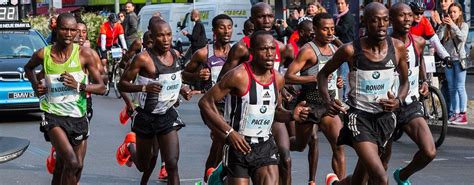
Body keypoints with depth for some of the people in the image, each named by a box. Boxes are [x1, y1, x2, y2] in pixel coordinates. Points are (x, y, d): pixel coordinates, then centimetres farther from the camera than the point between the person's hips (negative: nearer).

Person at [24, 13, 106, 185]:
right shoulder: (43, 54, -5)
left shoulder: (85, 54, -6)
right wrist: (35, 85, 2)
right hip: (53, 115, -3)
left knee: (66, 167, 14)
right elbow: (28, 68, 20)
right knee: (72, 163, -23)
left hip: (78, 117, 3)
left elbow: (101, 88, -4)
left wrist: (78, 85, -19)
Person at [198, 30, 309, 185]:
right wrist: (229, 132, -19)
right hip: (240, 144, -4)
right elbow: (205, 103, -13)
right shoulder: (239, 76, -14)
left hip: (266, 146, 4)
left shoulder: (278, 79, 5)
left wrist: (291, 115, 0)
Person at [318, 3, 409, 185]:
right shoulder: (351, 50, -12)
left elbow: (405, 81, 11)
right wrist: (328, 101, -14)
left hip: (385, 117, 4)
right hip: (359, 117, -4)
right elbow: (323, 74, 3)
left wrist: (398, 100, -9)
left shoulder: (398, 48, -4)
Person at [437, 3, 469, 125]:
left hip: (459, 59, -4)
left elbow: (462, 38, -17)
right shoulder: (445, 26, 8)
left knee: (460, 87, -8)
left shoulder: (463, 25, 1)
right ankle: (454, 113, 12)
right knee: (451, 88, 7)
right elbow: (438, 38, -6)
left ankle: (463, 115, -7)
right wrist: (443, 25, -15)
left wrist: (453, 25, -23)